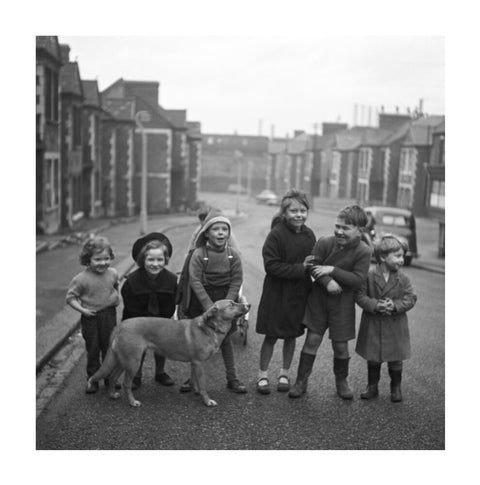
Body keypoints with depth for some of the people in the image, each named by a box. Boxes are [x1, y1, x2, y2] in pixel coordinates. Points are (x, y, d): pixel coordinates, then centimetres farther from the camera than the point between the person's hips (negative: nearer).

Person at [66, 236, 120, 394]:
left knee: (109, 348, 14)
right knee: (92, 349, 9)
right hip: (90, 317, -3)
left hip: (109, 315, 3)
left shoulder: (112, 273, -5)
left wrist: (116, 297, 2)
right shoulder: (81, 279, -17)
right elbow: (70, 297, -9)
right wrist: (81, 309, -18)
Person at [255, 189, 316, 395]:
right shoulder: (276, 234, -16)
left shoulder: (309, 235, 1)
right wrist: (300, 268, -22)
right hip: (277, 293, -5)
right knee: (271, 336, 6)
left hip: (299, 294, 5)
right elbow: (271, 266, -20)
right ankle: (263, 375, 22)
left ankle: (284, 374, 32)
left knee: (291, 336, 15)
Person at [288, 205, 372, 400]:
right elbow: (312, 266, -13)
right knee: (312, 340, 3)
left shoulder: (363, 252, -13)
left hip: (343, 304, -1)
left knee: (340, 345, 8)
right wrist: (327, 281, -28)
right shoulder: (324, 243, -9)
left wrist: (333, 270, -23)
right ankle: (301, 381, 14)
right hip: (318, 298, 1)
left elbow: (357, 280, -19)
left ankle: (341, 380, 32)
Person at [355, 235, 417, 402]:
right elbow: (360, 295, -10)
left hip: (395, 326, 1)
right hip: (373, 325, -1)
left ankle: (396, 388, 30)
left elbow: (410, 298, -5)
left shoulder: (403, 278, -6)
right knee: (372, 359, 14)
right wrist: (376, 305, -24)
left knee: (396, 360, 11)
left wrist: (396, 305, -22)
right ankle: (372, 386, 30)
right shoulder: (369, 275, -10)